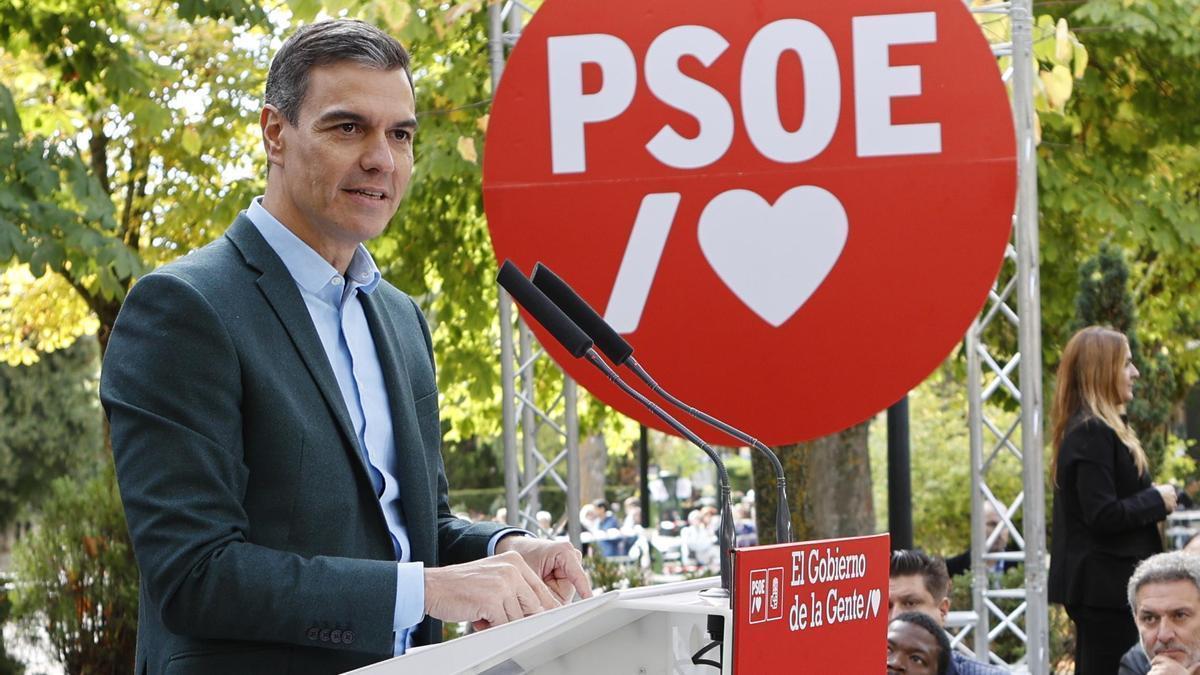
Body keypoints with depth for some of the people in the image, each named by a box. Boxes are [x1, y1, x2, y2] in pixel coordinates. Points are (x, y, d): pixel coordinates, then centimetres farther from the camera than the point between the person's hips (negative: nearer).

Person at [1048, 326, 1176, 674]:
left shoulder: (1084, 429, 15)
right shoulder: (1094, 433, -16)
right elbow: (1103, 516, -22)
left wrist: (1151, 498, 9)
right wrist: (1157, 501, -10)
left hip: (1096, 584, 10)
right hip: (1107, 584, -10)